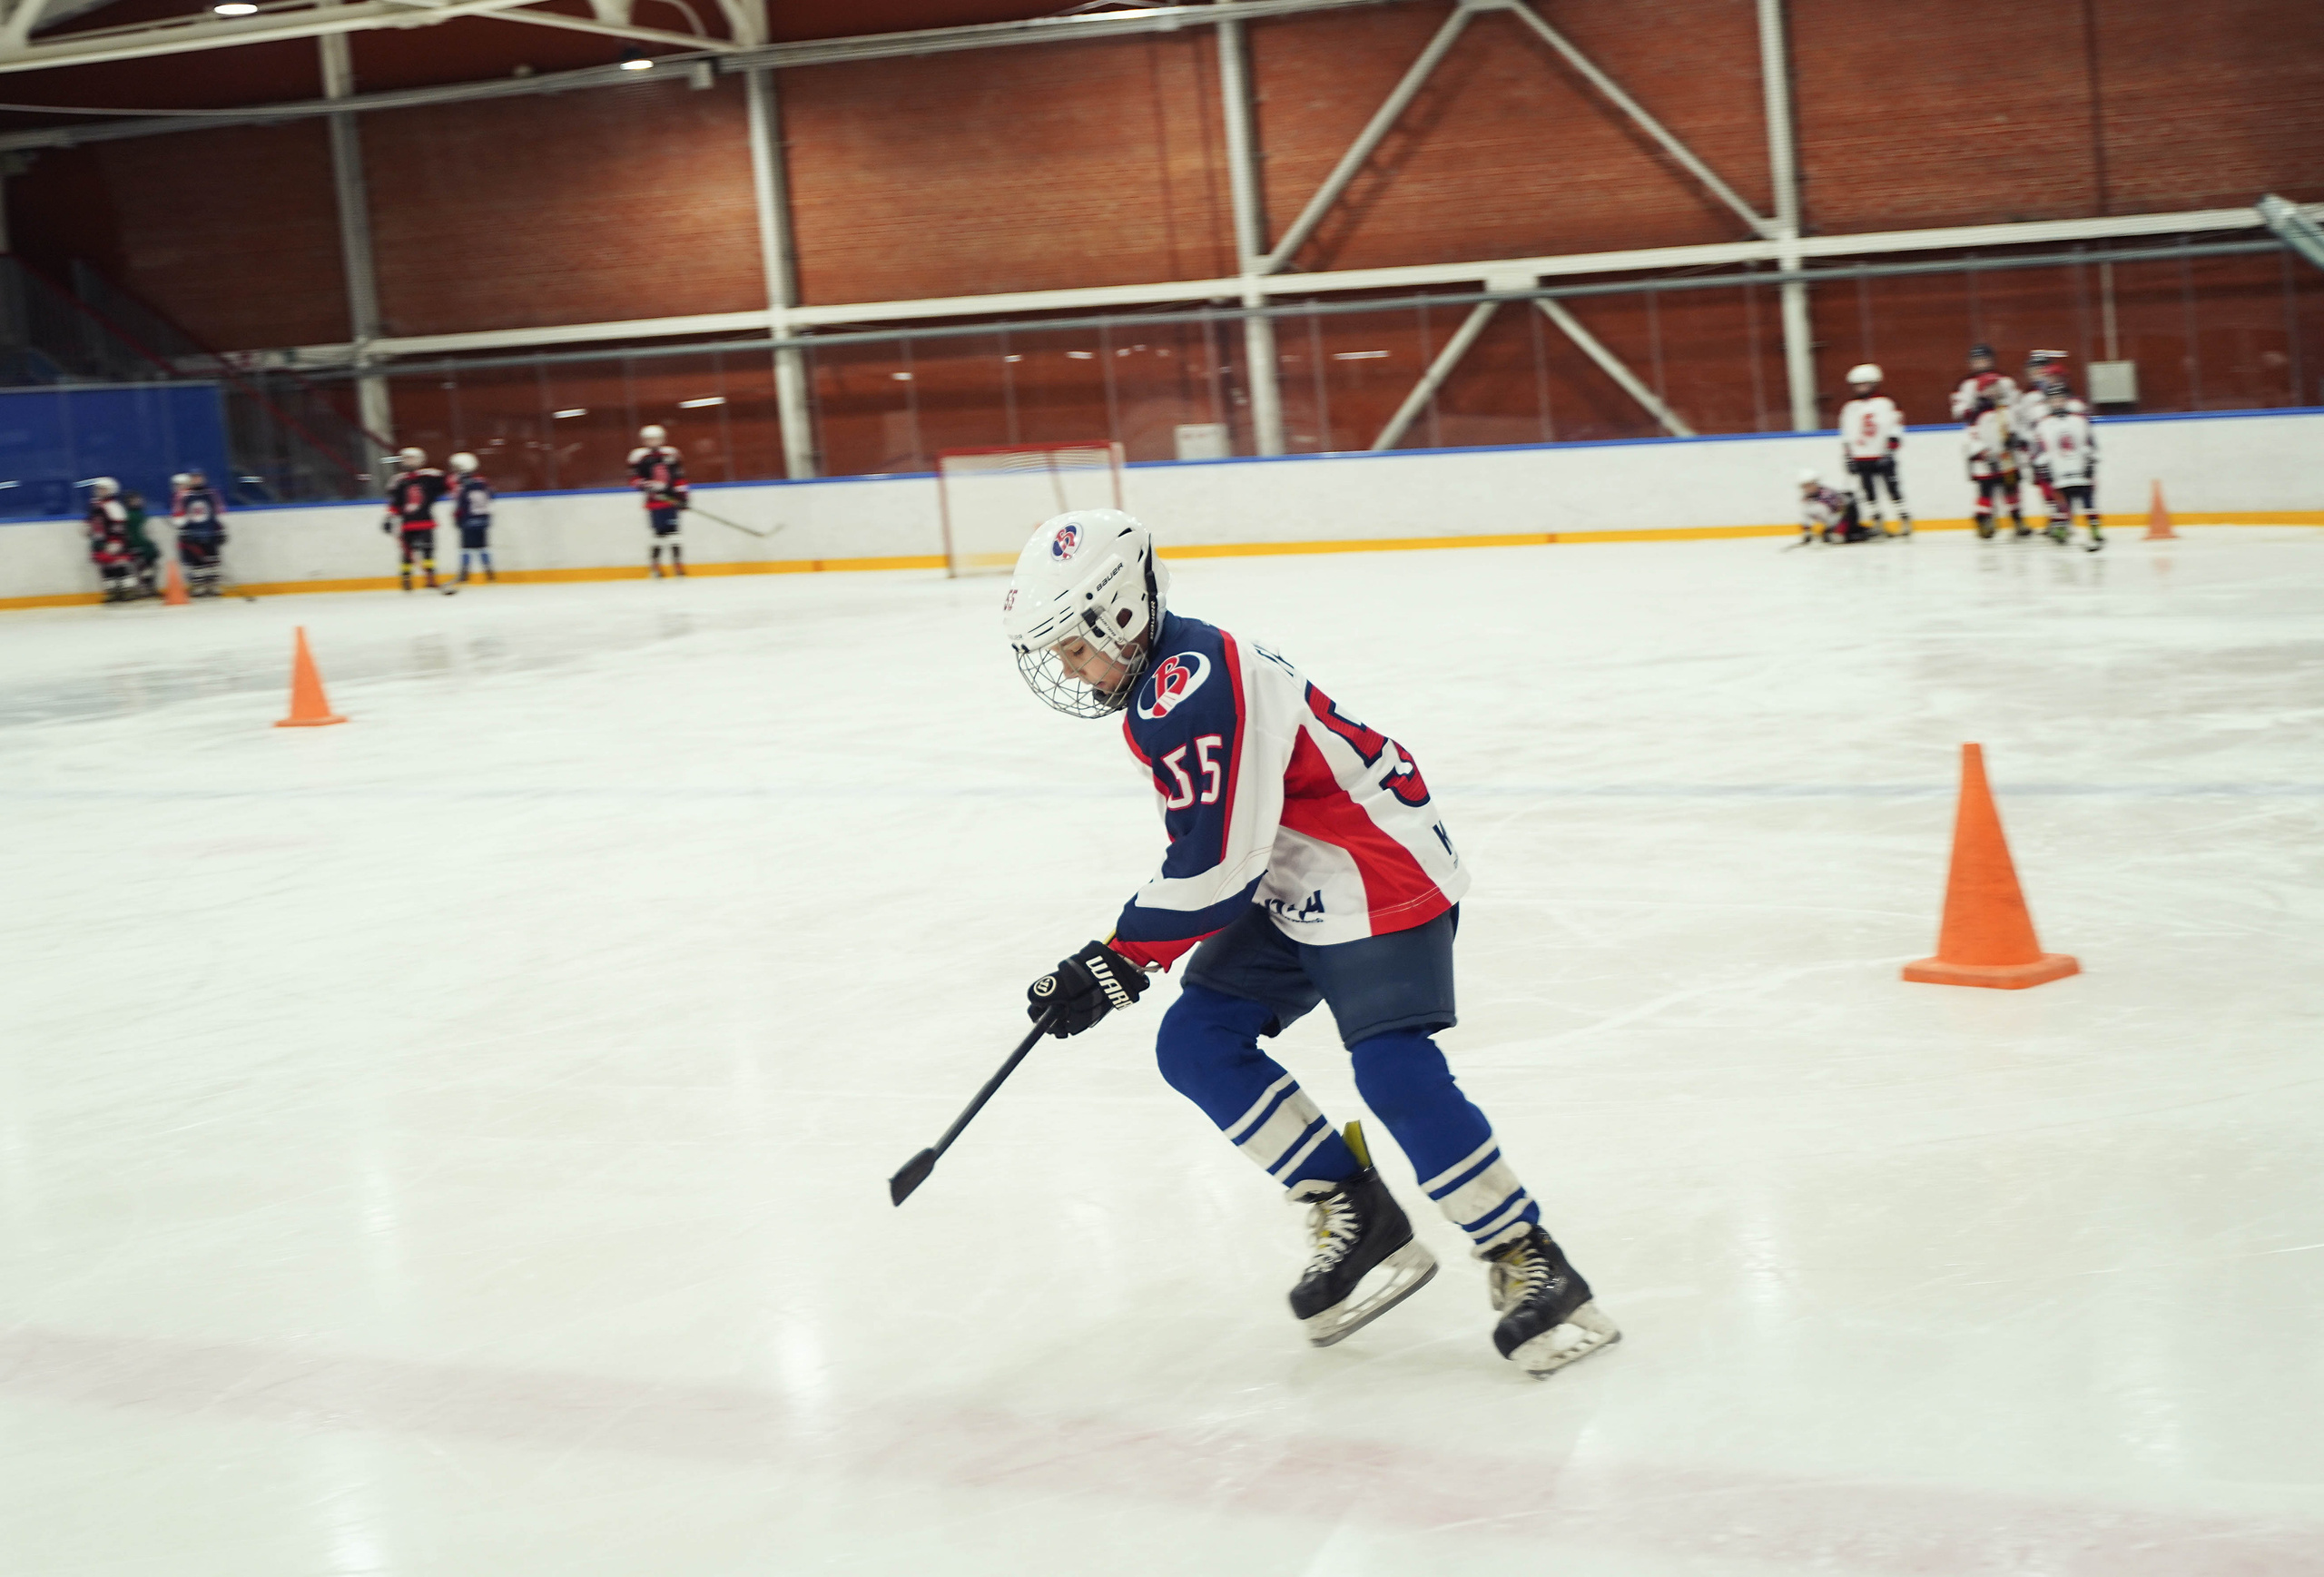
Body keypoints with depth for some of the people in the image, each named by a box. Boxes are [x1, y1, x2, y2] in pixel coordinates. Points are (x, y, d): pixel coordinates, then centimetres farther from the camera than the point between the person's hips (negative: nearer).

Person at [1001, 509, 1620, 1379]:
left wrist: (1115, 964, -18)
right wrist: (1123, 956, 25)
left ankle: (1531, 1265, -9)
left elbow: (1214, 869, -26)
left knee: (1396, 1074, -20)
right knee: (1195, 1042, 3)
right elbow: (1208, 830, 22)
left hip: (1381, 873, -11)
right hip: (1292, 888, 11)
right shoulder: (1163, 680, 8)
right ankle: (1358, 1219, 7)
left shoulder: (1192, 688, -25)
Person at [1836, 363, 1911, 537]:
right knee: (1868, 491, 4)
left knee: (1892, 488, -4)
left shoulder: (1886, 404, -2)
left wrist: (1890, 449, -14)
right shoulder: (1849, 409, 11)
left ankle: (1905, 519, 2)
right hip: (1861, 459, 4)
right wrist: (1848, 458, 9)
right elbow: (1845, 436, 14)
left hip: (1883, 457, -4)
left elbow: (1895, 426, -6)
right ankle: (1877, 523, 11)